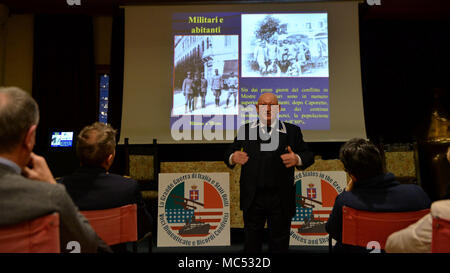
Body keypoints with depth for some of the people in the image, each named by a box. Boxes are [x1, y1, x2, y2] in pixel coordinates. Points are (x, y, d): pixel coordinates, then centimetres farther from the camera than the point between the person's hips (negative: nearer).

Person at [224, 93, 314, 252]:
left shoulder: (292, 131, 3)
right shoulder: (246, 130, 6)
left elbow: (308, 156, 2)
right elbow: (228, 153, 6)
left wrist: (297, 159, -20)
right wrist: (233, 157, -17)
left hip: (281, 200, 0)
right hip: (252, 199, 1)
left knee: (279, 244, 14)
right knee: (251, 242, 17)